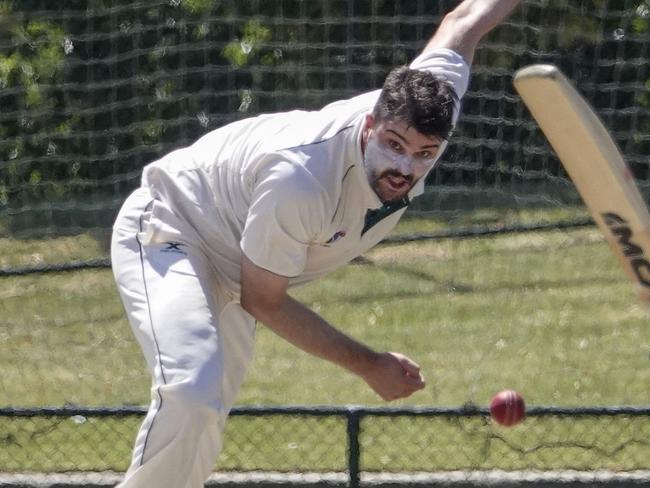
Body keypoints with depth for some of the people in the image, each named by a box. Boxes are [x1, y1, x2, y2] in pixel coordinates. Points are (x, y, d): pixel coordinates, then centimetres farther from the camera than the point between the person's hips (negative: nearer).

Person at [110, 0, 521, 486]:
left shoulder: (424, 120, -22)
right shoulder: (299, 179, -41)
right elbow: (263, 301, -24)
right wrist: (369, 365, -20)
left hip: (227, 271, 8)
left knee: (205, 418, 12)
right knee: (191, 396, -33)